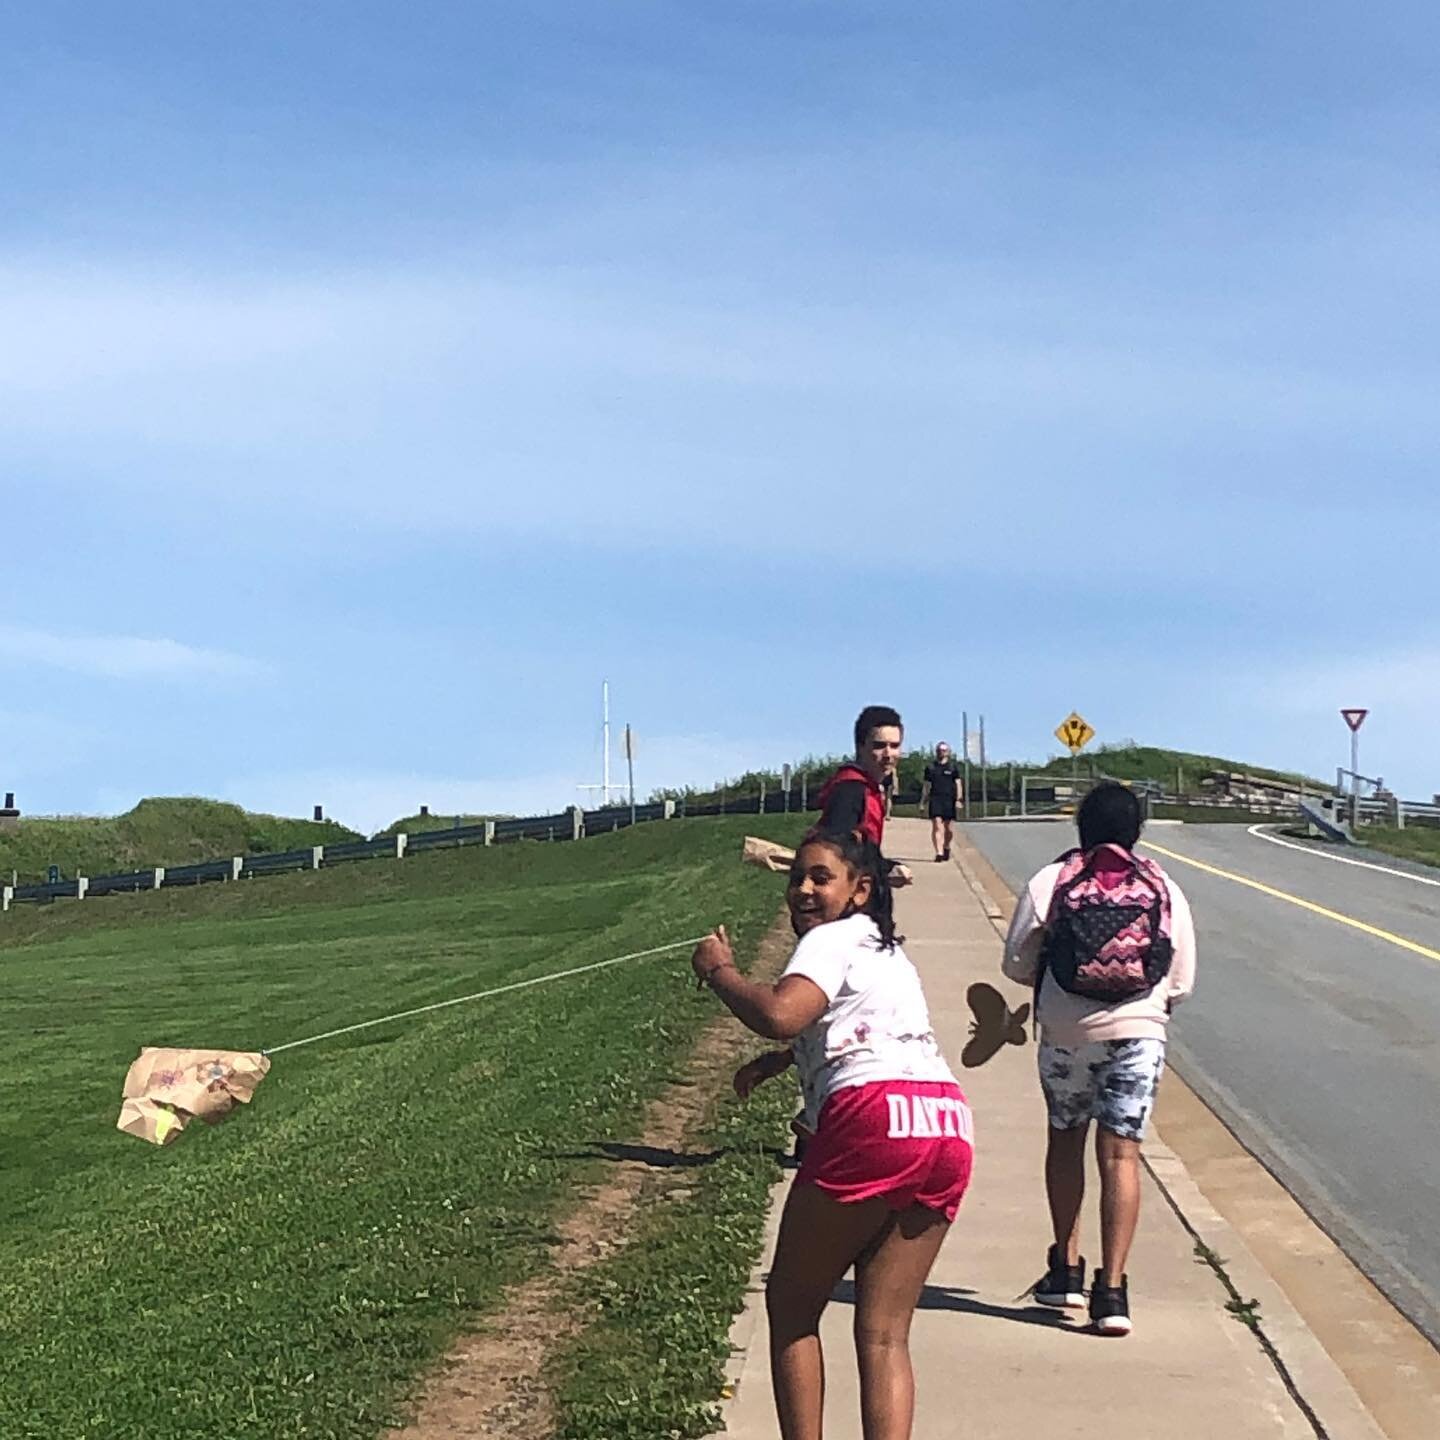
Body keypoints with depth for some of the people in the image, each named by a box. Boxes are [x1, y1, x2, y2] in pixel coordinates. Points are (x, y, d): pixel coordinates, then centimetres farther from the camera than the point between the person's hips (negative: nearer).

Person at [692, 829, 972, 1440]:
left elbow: (778, 1015, -15)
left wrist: (718, 970, 0)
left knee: (790, 1304, 9)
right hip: (948, 1125, 8)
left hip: (874, 1119, -8)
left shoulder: (832, 939, 4)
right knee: (884, 1336, 8)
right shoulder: (886, 950, 31)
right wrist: (774, 1062, 49)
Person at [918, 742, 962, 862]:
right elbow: (926, 785, 14)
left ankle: (946, 848, 31)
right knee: (937, 826, -12)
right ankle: (939, 853, -15)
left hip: (949, 800, 0)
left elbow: (958, 784, 4)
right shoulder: (930, 767, 12)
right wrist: (923, 802, 9)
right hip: (935, 799, 0)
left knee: (949, 829, 5)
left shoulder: (953, 767, 9)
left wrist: (958, 799, -7)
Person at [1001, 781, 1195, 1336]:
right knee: (1121, 1153, 1)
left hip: (1065, 1031, 0)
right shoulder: (1164, 890, 4)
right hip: (1139, 1031, 0)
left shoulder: (1050, 882, 0)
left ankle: (1066, 1270, 24)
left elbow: (1016, 962, 2)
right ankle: (1111, 1288, -5)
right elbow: (1181, 982, 5)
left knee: (1065, 1140, 19)